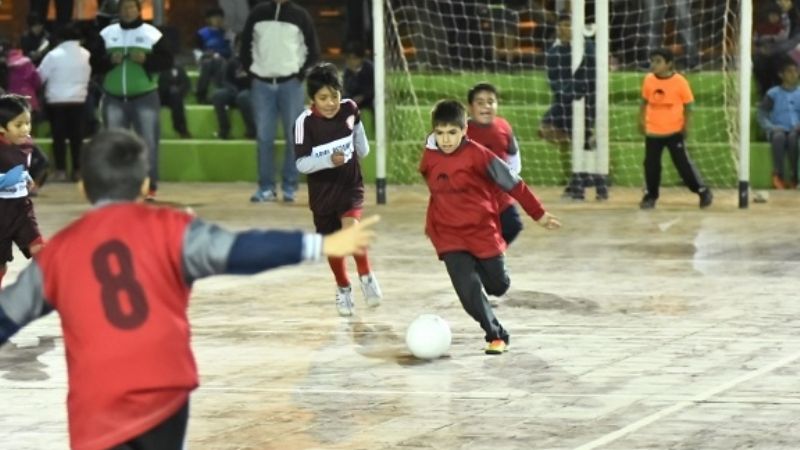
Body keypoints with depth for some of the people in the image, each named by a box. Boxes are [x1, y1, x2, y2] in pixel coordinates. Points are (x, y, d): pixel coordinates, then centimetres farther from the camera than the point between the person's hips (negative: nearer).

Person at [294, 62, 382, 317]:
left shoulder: (349, 109, -12)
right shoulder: (305, 122, -22)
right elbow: (301, 164, -21)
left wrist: (362, 151, 29)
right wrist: (329, 160, -36)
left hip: (350, 184, 0)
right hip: (322, 191, 0)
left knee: (351, 228, -26)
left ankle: (366, 276, -5)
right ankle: (343, 289, 37)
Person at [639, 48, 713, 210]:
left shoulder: (679, 81, -13)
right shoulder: (649, 80, -3)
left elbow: (688, 105, -6)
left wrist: (686, 125, -9)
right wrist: (641, 120, 10)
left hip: (674, 131, -4)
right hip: (653, 131, 4)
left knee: (683, 163, -2)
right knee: (651, 164, 6)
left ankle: (703, 191, 11)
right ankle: (650, 196, 22)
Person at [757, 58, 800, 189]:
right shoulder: (773, 94, 10)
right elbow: (762, 117, 5)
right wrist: (771, 127, -14)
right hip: (777, 129, -1)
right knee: (779, 136, -37)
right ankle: (778, 175, -35)